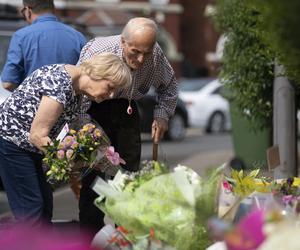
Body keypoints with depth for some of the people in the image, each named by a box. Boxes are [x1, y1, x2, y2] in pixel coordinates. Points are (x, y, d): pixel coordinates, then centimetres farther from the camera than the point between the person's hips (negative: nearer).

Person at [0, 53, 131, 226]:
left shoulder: (80, 96, 2)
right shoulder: (59, 83, -28)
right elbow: (38, 135, -26)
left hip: (29, 146, 10)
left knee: (45, 204, 10)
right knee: (31, 207, -9)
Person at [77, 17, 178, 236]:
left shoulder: (156, 54, -16)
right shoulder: (97, 51, -31)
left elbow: (169, 86, 5)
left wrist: (162, 115, -7)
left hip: (127, 109, 4)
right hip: (94, 110, -4)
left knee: (130, 171, 5)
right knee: (94, 173, -12)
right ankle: (91, 234, -4)